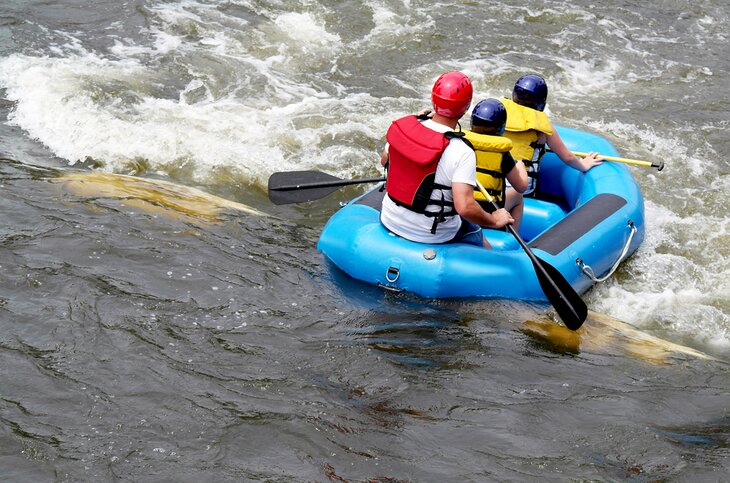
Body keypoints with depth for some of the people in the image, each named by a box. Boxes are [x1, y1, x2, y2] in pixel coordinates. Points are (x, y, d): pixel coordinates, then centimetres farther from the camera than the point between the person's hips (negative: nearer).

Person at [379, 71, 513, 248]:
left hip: (389, 222, 5)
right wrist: (494, 220, -14)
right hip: (432, 237, -5)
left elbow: (384, 161, 11)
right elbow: (464, 207, -32)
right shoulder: (462, 152, -25)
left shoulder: (402, 127, -9)